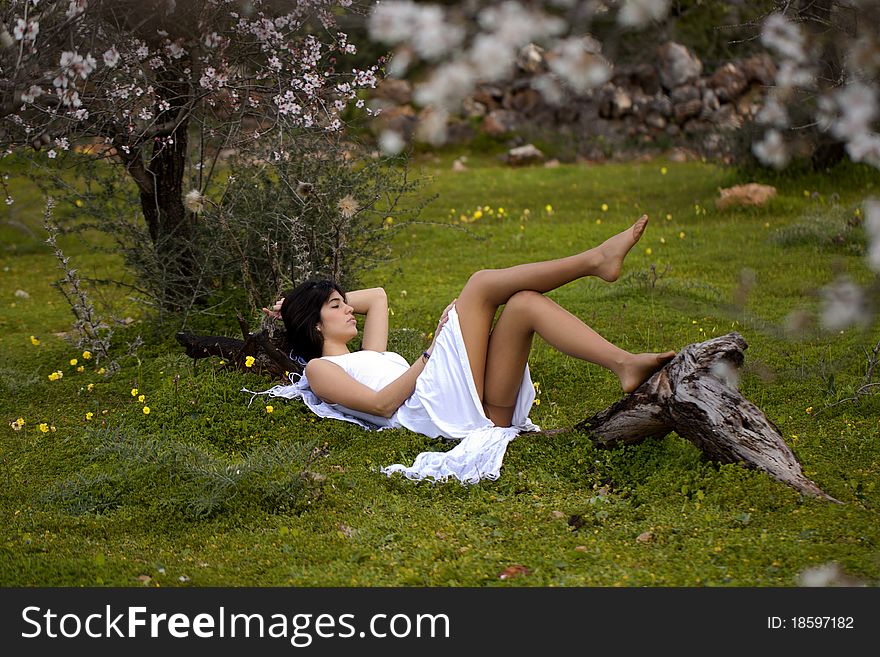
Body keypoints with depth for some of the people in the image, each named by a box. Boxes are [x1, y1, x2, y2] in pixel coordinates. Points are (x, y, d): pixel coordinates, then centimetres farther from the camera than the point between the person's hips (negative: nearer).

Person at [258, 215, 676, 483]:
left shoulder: (370, 355, 37)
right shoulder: (320, 370, 12)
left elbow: (377, 296, 46)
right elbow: (381, 403, -6)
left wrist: (304, 301, 41)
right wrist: (430, 353, -5)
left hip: (481, 410, 8)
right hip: (437, 410, -8)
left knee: (526, 301, -9)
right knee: (482, 284, -9)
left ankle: (624, 364, -25)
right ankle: (596, 260, -13)